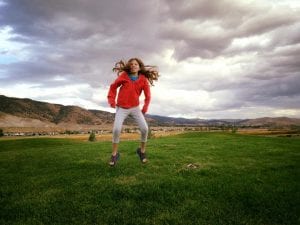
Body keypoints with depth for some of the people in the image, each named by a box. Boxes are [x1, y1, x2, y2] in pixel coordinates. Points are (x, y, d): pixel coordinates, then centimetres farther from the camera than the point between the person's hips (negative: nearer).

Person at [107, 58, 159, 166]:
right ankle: (114, 154, 3)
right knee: (116, 129, -17)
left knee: (144, 128, -11)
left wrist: (144, 109, 0)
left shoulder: (143, 79, -4)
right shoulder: (124, 76, -6)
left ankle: (142, 151, 14)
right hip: (121, 108, -1)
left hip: (135, 107, 1)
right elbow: (113, 86, 7)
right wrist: (111, 100, -2)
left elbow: (147, 95, 3)